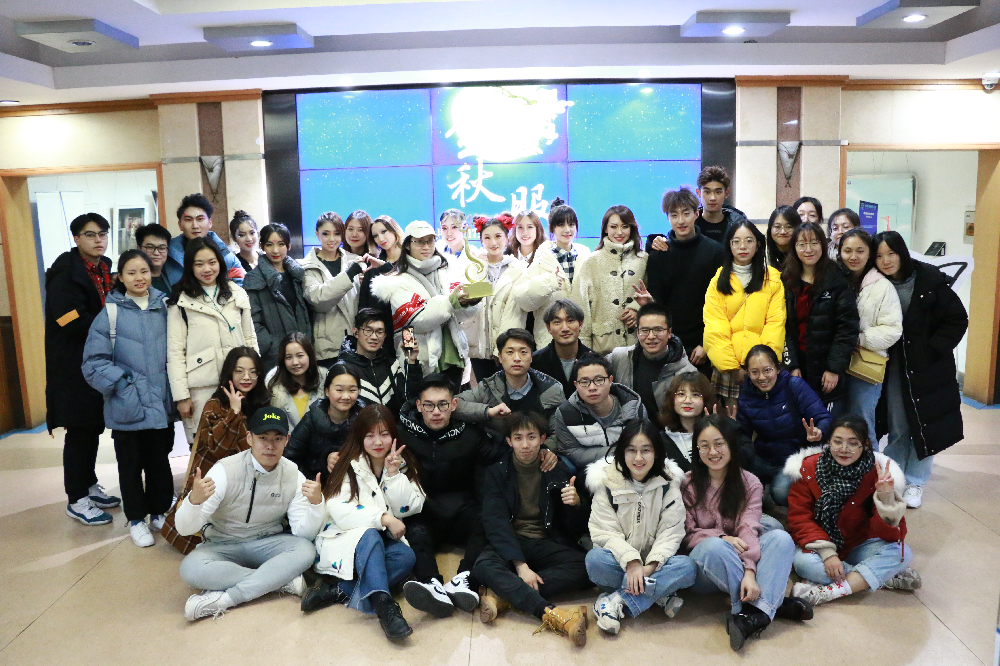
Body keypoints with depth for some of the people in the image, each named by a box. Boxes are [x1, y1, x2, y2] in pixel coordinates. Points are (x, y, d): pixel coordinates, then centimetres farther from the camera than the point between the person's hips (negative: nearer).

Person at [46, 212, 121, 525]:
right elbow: (75, 323, -21)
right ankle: (76, 500, 12)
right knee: (80, 431, 0)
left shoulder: (104, 269, 11)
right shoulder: (65, 273, -13)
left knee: (94, 426, 16)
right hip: (75, 367, -7)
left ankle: (89, 486, 30)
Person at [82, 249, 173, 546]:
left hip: (162, 404, 3)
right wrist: (123, 385, -14)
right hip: (127, 408, -3)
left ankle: (159, 512, 32)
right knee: (131, 464, 11)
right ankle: (136, 519, 27)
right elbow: (94, 362, -8)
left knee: (160, 461, 15)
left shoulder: (164, 307, 3)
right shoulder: (110, 314, -8)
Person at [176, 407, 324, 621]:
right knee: (191, 568, -32)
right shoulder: (225, 471, -16)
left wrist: (316, 503, -32)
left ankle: (221, 599, -28)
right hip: (223, 545, -1)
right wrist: (194, 500, -40)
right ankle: (282, 580, -22)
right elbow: (184, 528, -18)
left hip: (267, 544, 1)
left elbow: (304, 534, -13)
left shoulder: (294, 477, -9)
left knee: (305, 551, -29)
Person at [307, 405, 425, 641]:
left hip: (381, 542, 4)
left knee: (406, 557, -28)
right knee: (369, 537, -36)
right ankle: (384, 604, -46)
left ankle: (339, 590, -29)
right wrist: (383, 518, -26)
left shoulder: (402, 464, 6)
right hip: (344, 539, -3)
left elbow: (410, 508, -3)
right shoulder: (349, 467, -4)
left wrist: (393, 474, -15)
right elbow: (339, 512, -16)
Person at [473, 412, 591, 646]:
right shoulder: (497, 472, 0)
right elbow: (496, 522, -11)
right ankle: (551, 614, -43)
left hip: (547, 544, 2)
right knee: (483, 565, -33)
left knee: (586, 567, -27)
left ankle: (502, 595, -29)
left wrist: (576, 504, -18)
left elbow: (577, 528, 5)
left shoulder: (559, 470, 3)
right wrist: (520, 565, -25)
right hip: (510, 543, -1)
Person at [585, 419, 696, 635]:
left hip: (653, 564, 1)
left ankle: (616, 601, -25)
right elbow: (604, 532, -11)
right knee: (595, 559, -32)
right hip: (620, 562, -1)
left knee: (686, 567, -29)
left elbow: (671, 531, -9)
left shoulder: (668, 482, -3)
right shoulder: (607, 480, -6)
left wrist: (651, 565, -25)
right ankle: (658, 595, -18)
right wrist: (631, 561, -27)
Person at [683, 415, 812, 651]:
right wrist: (722, 538, -25)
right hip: (704, 564, -2)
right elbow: (687, 535, -6)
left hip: (739, 561, 2)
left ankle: (755, 613, -39)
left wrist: (749, 571, -31)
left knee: (781, 538, -25)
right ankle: (774, 604, -25)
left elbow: (748, 530, -14)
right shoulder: (688, 485, -2)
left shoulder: (749, 483, 1)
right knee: (714, 547, -36)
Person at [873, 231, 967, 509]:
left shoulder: (930, 280, -12)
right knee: (897, 427, 8)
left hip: (927, 367, -1)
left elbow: (957, 319, -7)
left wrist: (932, 349, -12)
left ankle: (915, 482, 23)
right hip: (892, 368, 2)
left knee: (923, 426, 7)